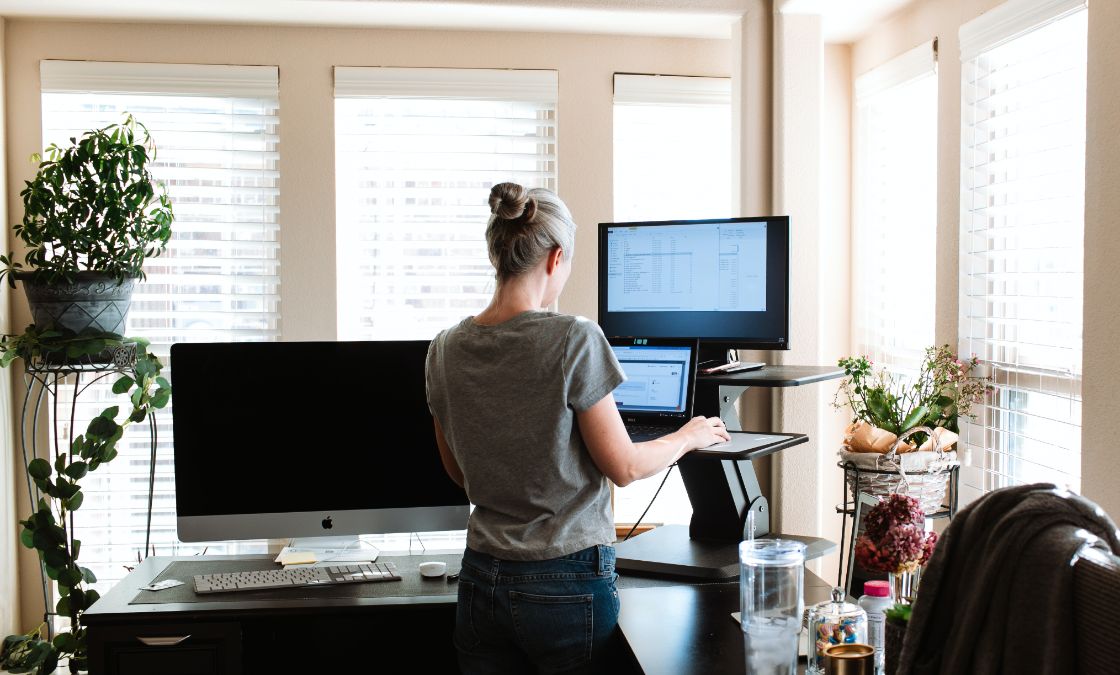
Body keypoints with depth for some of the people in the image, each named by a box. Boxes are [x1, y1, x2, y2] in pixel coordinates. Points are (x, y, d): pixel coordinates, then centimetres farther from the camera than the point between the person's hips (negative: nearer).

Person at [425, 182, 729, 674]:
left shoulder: (445, 351, -1)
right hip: (567, 586, -4)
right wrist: (689, 437, 8)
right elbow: (624, 467, -9)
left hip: (481, 581, 5)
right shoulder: (573, 340, -16)